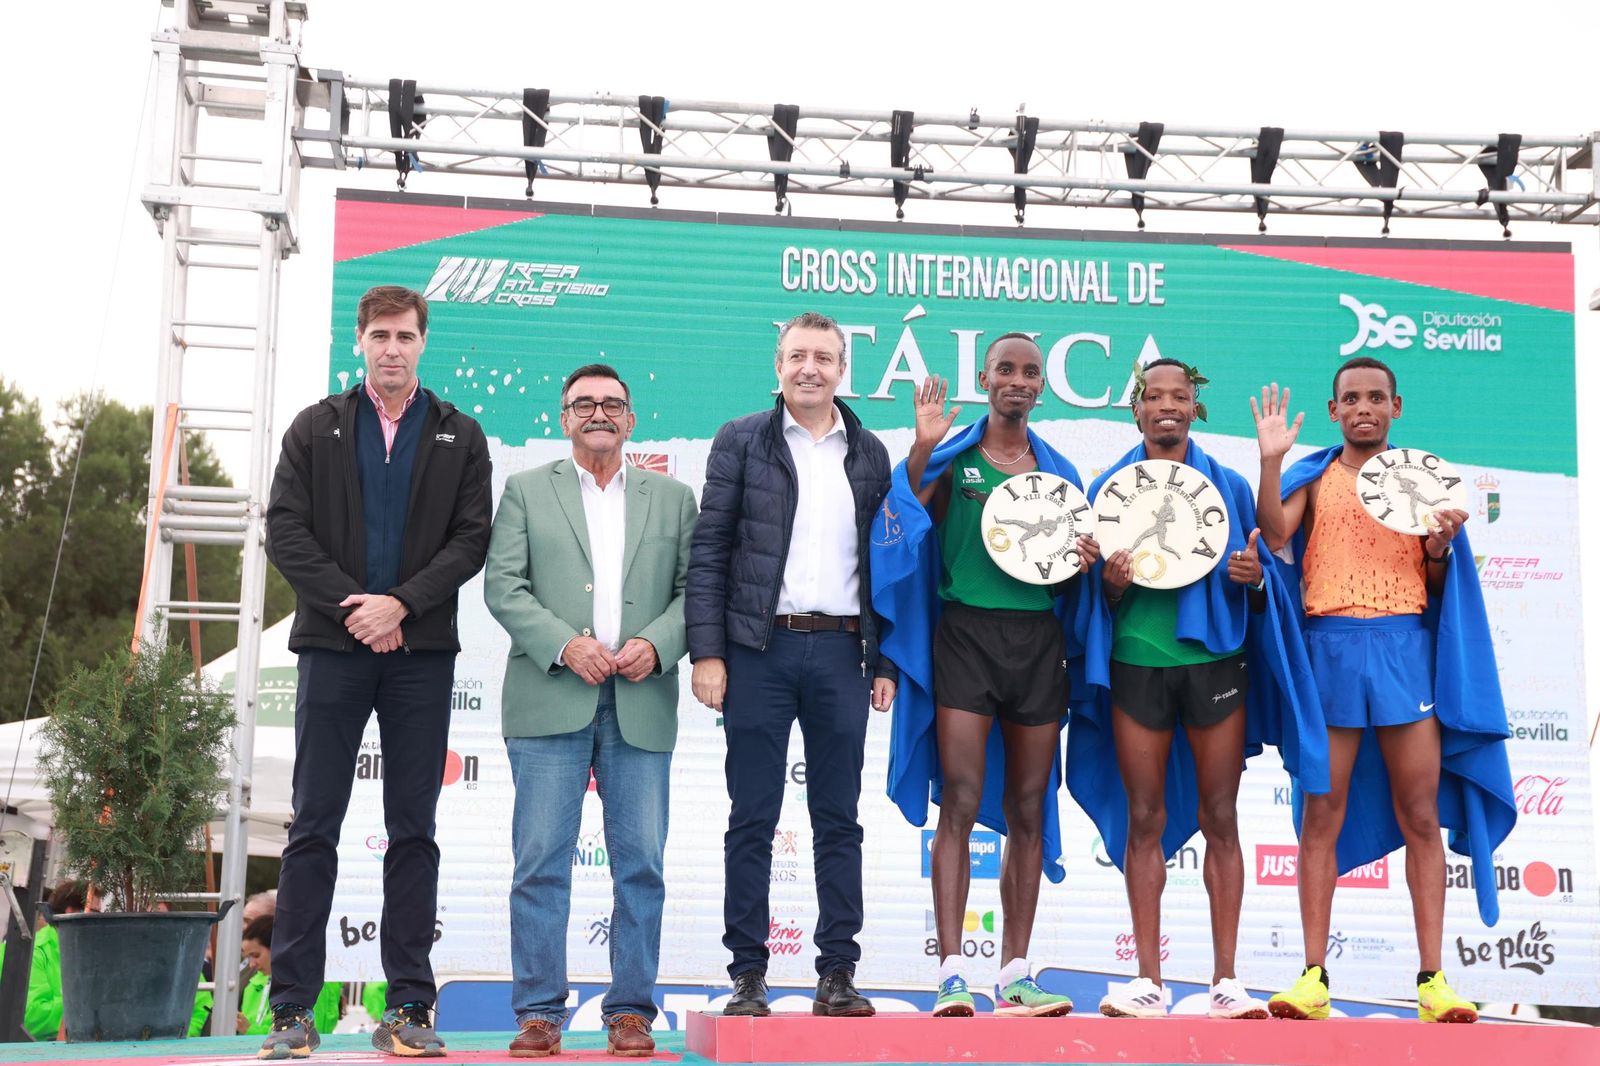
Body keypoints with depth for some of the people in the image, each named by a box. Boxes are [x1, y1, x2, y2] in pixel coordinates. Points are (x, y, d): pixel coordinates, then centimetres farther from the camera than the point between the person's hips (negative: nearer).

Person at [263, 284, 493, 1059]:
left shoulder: (460, 437, 10)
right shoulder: (316, 429, 9)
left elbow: (471, 539, 1)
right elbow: (284, 531, 1)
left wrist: (401, 603, -13)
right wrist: (350, 606, -11)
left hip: (421, 652, 1)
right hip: (332, 646, 0)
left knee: (414, 831, 3)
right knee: (314, 826, 0)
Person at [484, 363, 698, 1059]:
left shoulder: (673, 499, 17)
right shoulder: (526, 491, 13)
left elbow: (694, 589, 10)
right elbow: (502, 586, 3)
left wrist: (655, 644, -9)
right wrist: (564, 643, -11)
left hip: (642, 706, 1)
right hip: (550, 702, -1)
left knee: (641, 864, 0)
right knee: (541, 863, -3)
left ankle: (630, 1012, 9)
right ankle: (539, 1013, 4)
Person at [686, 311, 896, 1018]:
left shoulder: (869, 454, 12)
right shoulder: (741, 442, 4)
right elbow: (708, 551, 0)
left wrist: (884, 662, 6)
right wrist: (707, 652, -8)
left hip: (841, 652, 2)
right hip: (760, 649, -2)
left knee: (838, 820, 6)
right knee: (753, 820, 3)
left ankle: (838, 974, 13)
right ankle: (747, 974, 10)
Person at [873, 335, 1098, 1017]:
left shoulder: (1059, 471, 15)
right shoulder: (952, 457, 4)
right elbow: (905, 526, -12)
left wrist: (1084, 563, 0)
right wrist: (922, 449, -19)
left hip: (1039, 639, 4)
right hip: (966, 632, -4)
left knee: (1028, 809, 6)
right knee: (960, 803, -10)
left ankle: (1015, 974, 12)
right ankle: (951, 974, -8)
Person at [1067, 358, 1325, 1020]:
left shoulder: (1227, 485, 10)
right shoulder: (1111, 487, 10)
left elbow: (1260, 591, 11)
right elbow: (1099, 595, 10)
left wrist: (1252, 578, -11)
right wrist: (1111, 581, -12)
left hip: (1213, 660, 0)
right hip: (1136, 662, 0)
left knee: (1220, 819, 1)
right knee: (1144, 820, 1)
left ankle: (1225, 979, 6)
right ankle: (1148, 980, 6)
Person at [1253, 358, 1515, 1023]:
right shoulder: (1313, 477, 10)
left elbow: (1437, 585, 15)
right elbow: (1273, 534, -9)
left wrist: (1441, 546, -6)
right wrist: (1271, 460, -18)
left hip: (1405, 647, 1)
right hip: (1329, 648, -1)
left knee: (1420, 815, -1)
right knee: (1322, 814, -1)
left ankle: (1432, 978, 2)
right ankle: (1314, 975, 2)